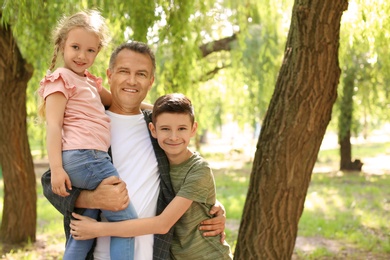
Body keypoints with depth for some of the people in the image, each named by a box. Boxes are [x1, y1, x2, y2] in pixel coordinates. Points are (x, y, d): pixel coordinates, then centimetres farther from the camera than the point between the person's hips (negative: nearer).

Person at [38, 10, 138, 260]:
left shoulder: (90, 82, 25)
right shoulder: (61, 79, -2)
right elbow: (53, 125, -10)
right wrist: (56, 167, -19)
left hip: (91, 159, 9)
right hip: (84, 156, -9)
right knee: (126, 219, -7)